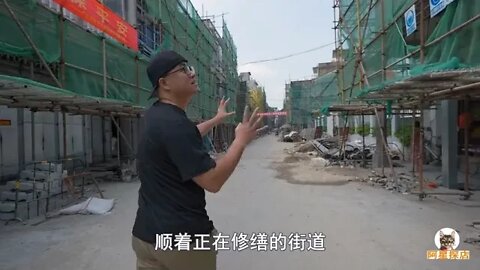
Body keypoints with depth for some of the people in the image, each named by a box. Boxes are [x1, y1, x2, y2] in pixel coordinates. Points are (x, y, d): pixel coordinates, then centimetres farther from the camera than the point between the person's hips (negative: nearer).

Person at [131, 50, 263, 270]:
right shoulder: (174, 123, -23)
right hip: (183, 238, -8)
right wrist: (241, 140, -14)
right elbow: (212, 182, -24)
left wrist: (216, 120, 34)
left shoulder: (157, 115, 7)